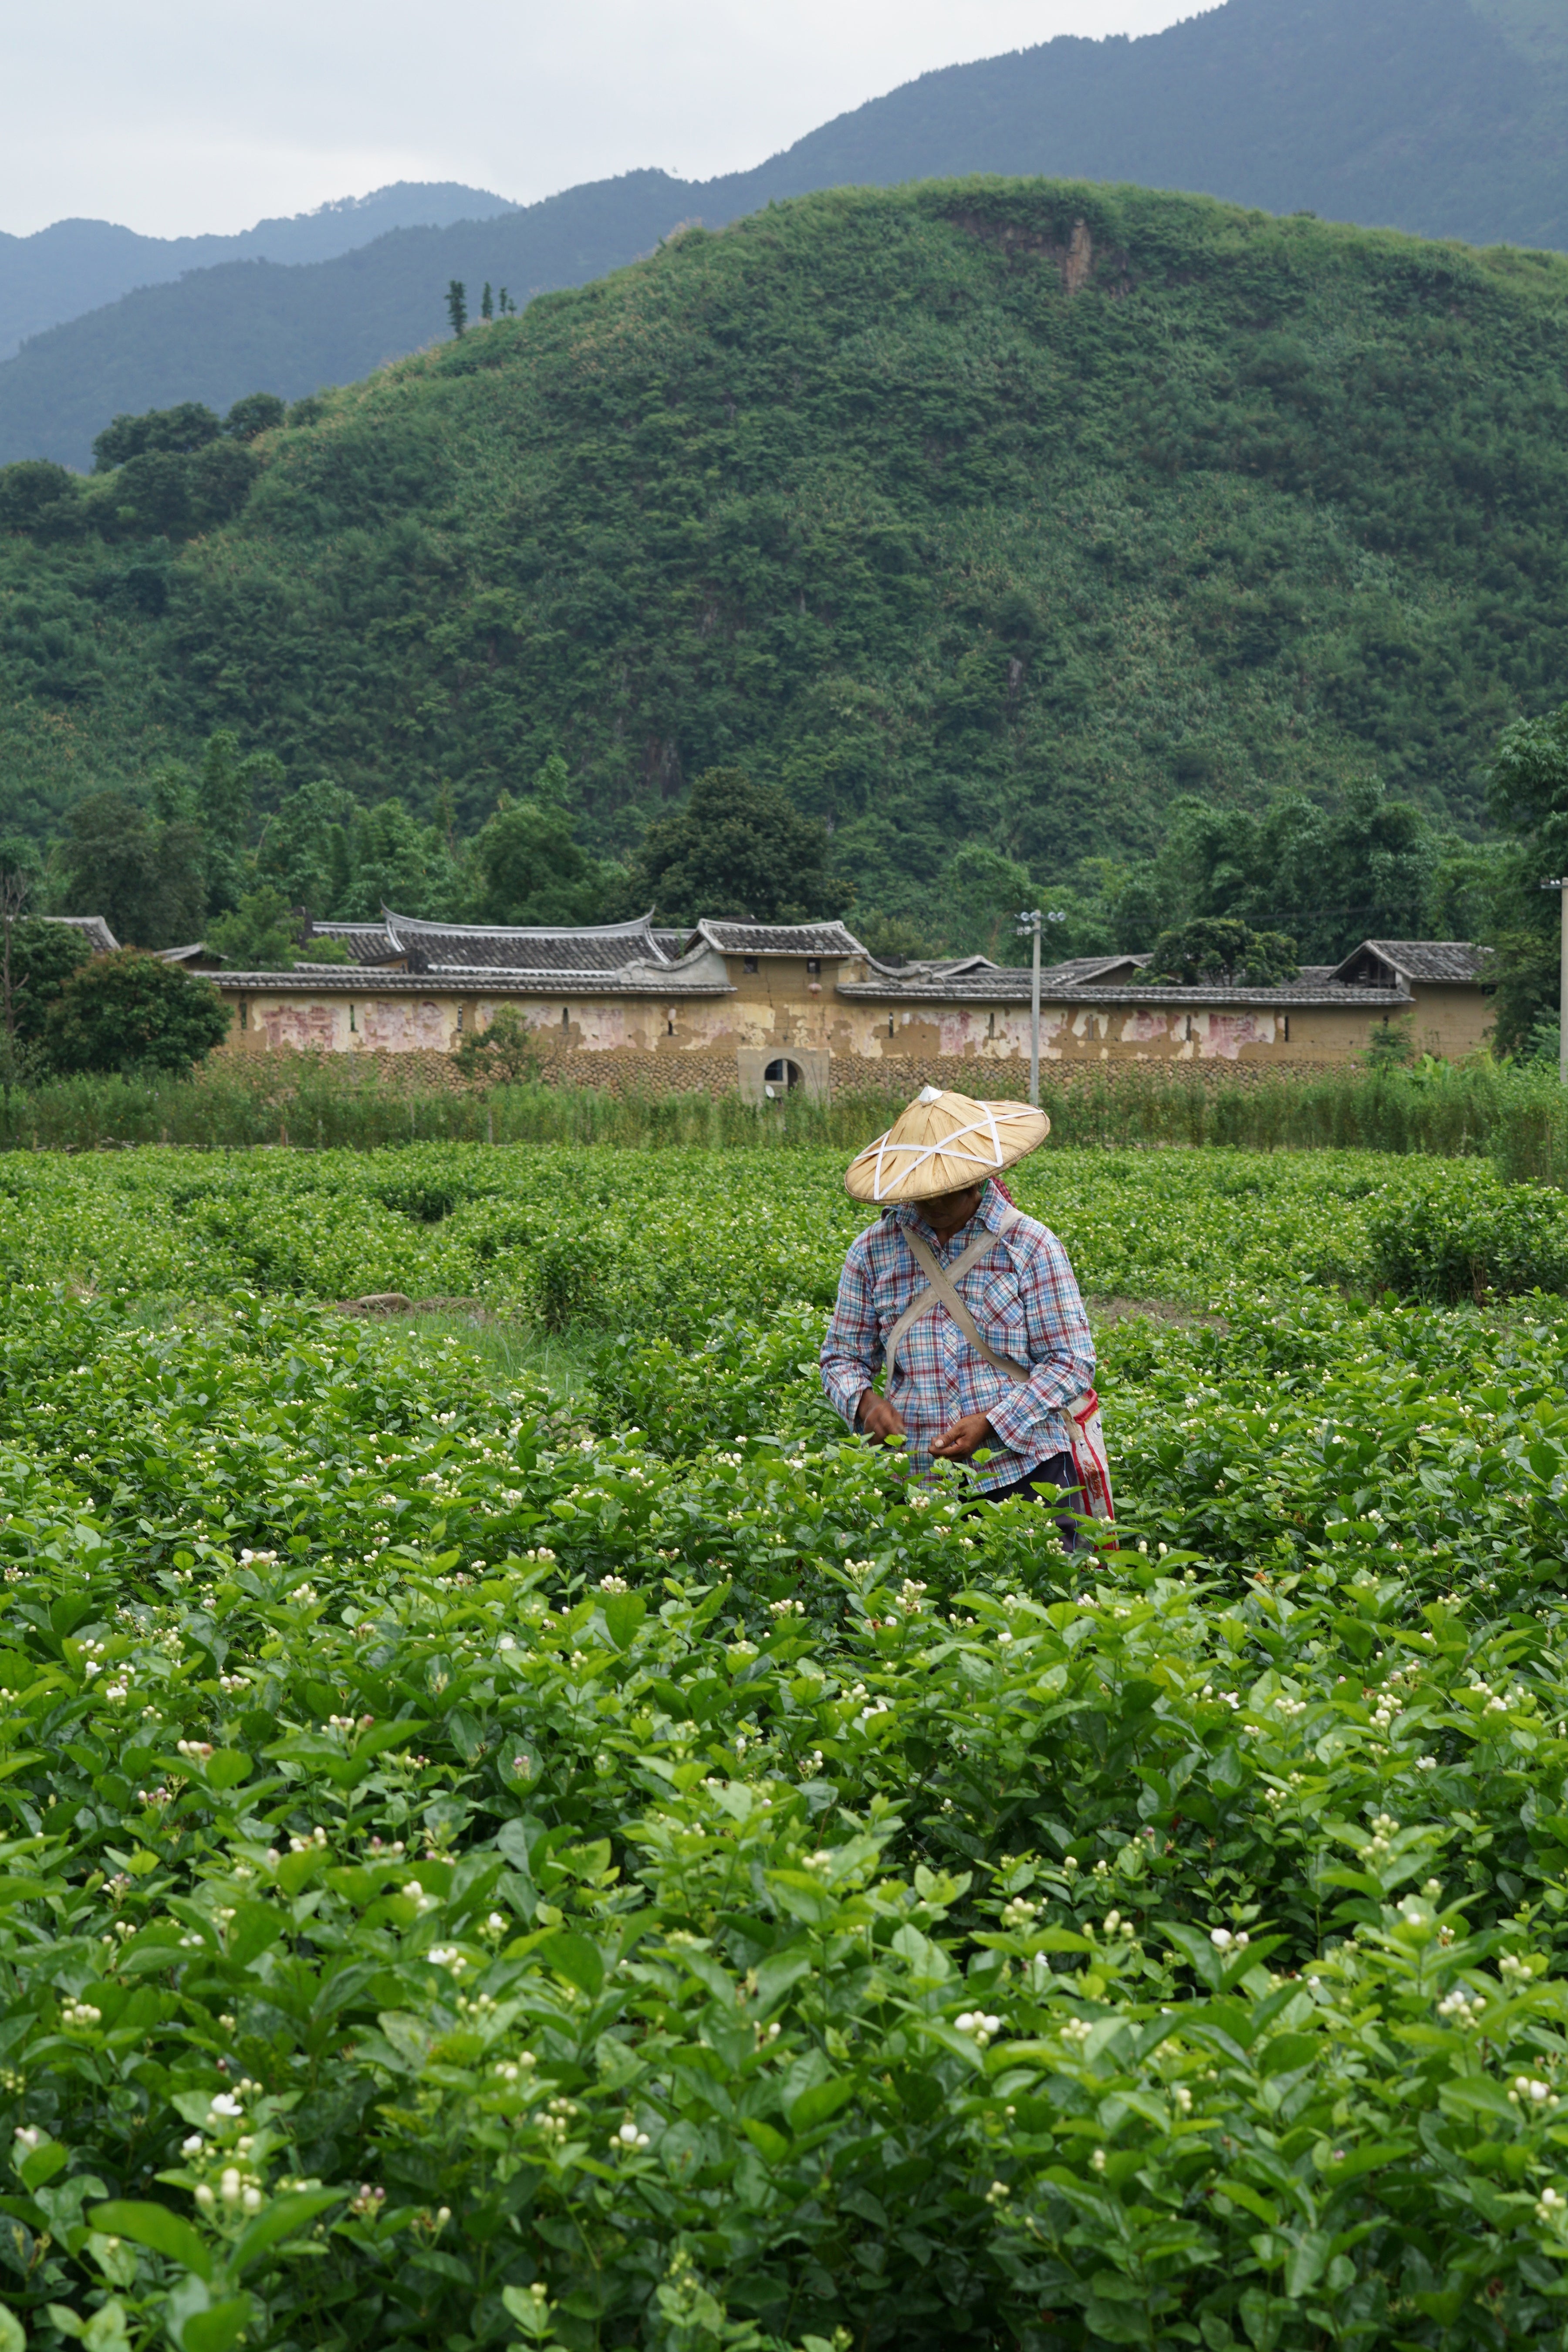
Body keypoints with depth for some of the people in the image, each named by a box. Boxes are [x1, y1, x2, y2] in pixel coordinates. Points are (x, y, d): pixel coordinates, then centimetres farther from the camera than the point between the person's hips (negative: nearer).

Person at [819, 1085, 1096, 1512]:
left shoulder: (1030, 1246, -2)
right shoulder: (872, 1252, 6)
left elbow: (1071, 1362, -3)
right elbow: (843, 1356, 13)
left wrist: (991, 1423, -15)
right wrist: (864, 1402, -10)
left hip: (1026, 1473, -2)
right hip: (919, 1480, 2)